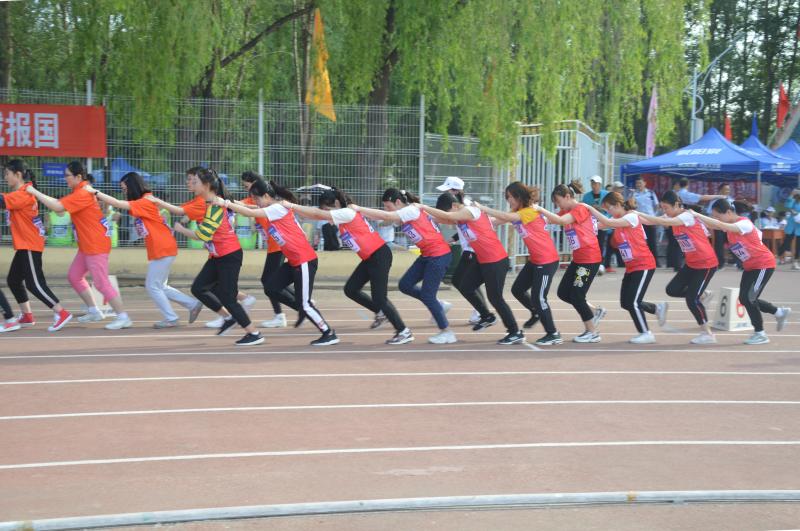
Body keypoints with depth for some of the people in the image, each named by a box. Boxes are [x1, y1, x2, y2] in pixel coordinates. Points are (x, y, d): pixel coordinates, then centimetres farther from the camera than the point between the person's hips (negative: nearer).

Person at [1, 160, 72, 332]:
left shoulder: (23, 194, -19)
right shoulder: (20, 193, 12)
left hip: (30, 245, -10)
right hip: (24, 245, 10)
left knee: (34, 283, -10)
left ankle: (62, 314, -8)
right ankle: (27, 316, 22)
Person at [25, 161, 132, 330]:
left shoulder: (82, 194, -21)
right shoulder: (81, 191, 12)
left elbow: (58, 207, -26)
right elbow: (61, 202, 16)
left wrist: (35, 192, -19)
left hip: (96, 246, -11)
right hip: (86, 246, 11)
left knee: (101, 283, -10)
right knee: (74, 276, 16)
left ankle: (123, 318, -6)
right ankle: (94, 311, 24)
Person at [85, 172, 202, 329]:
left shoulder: (145, 202, -16)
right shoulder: (143, 203, 15)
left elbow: (118, 204, -22)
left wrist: (95, 192, -19)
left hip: (163, 250, -10)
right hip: (158, 251, 10)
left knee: (152, 286, -2)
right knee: (159, 287, 14)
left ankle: (171, 318, 6)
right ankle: (193, 304, 18)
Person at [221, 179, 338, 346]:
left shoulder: (279, 208, -18)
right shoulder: (272, 209, 11)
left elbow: (251, 213, -21)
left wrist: (226, 203, -16)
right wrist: (237, 206, -4)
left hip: (305, 260, -9)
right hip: (294, 261, 9)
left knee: (304, 303, -5)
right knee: (272, 288, 4)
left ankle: (329, 334, 6)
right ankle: (302, 310, 19)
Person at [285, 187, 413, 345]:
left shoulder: (347, 213, -17)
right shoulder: (341, 216, 9)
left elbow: (319, 214, -20)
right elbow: (318, 215, 6)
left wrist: (292, 206, -17)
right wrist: (294, 208, -6)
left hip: (380, 256, -9)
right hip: (370, 258, 9)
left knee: (379, 297, -7)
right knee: (350, 289, 8)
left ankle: (404, 332, 1)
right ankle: (381, 313, 21)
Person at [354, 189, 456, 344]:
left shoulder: (411, 210, -16)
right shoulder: (404, 214, 10)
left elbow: (385, 216, -25)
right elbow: (384, 218, 1)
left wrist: (360, 209, -22)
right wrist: (361, 211, -11)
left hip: (439, 255, -9)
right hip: (427, 255, 9)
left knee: (427, 295, -7)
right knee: (405, 285, 5)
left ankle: (447, 333, 5)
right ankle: (439, 307, 18)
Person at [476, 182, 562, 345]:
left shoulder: (530, 212, -19)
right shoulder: (517, 213, 9)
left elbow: (506, 217, -31)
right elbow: (499, 220, -3)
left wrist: (483, 208, -28)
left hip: (547, 261, -9)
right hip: (534, 260, 9)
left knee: (538, 297, -8)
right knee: (517, 289, 13)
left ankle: (553, 335, 2)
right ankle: (536, 313, 38)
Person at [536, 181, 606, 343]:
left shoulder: (581, 209, -15)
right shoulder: (566, 212, 12)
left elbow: (561, 221, -28)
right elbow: (552, 220, 2)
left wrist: (541, 209, -29)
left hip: (590, 258, -9)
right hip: (578, 259, 9)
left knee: (576, 295, -5)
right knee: (563, 292, 9)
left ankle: (592, 333, 8)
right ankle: (595, 312, 24)